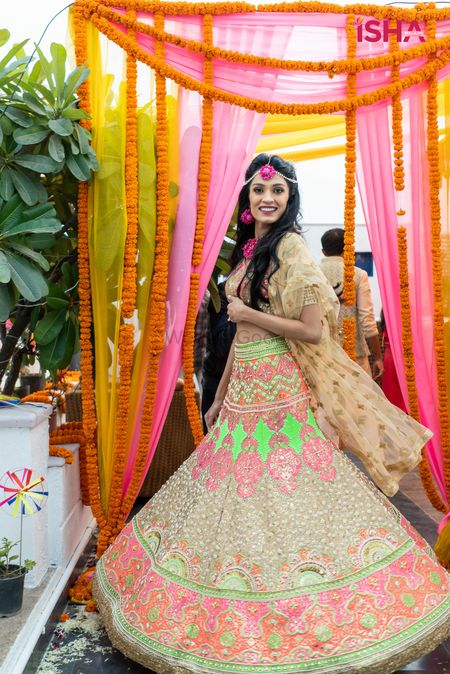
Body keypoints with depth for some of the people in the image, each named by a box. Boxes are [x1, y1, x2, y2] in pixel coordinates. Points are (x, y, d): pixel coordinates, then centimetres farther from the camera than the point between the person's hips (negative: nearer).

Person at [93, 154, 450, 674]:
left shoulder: (291, 248, -10)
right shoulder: (249, 249, 14)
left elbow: (313, 330, -19)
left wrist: (244, 311, -10)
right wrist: (221, 394, 19)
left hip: (280, 394, -8)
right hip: (244, 391, 8)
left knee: (282, 501, -3)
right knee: (237, 497, 12)